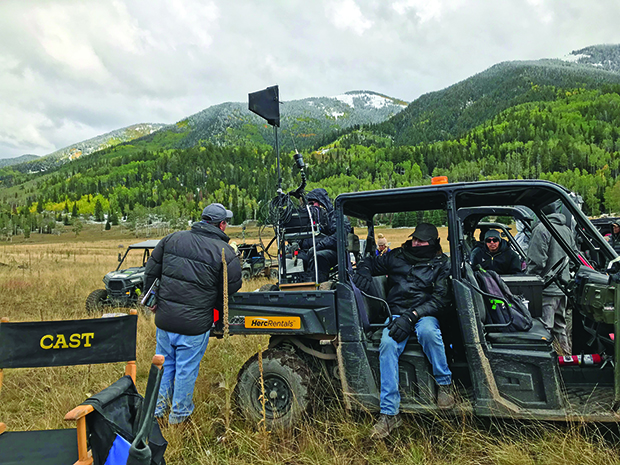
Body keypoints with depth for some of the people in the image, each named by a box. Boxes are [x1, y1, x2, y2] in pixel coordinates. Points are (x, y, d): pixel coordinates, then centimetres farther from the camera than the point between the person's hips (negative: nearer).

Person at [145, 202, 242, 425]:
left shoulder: (172, 239, 2)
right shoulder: (226, 253, -11)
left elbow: (151, 272, 8)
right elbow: (231, 290, -6)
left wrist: (153, 300, 21)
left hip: (164, 319, 4)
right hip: (195, 325, -4)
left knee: (164, 363, 23)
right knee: (186, 368, 14)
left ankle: (157, 408, 38)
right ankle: (179, 414, 32)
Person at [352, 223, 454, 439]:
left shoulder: (441, 263, 6)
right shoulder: (397, 257, 14)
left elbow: (440, 299, -4)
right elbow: (370, 263, 27)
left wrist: (412, 316, -18)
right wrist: (363, 273, 0)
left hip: (425, 314, -2)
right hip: (397, 313, 2)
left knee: (427, 331, -38)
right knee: (387, 344, -29)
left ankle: (444, 384, -11)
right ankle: (389, 413, -25)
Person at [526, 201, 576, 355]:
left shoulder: (541, 229, -15)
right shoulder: (567, 229, 10)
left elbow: (536, 262, -18)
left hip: (546, 290, -8)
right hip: (563, 288, 8)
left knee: (544, 328, -3)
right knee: (560, 327, 19)